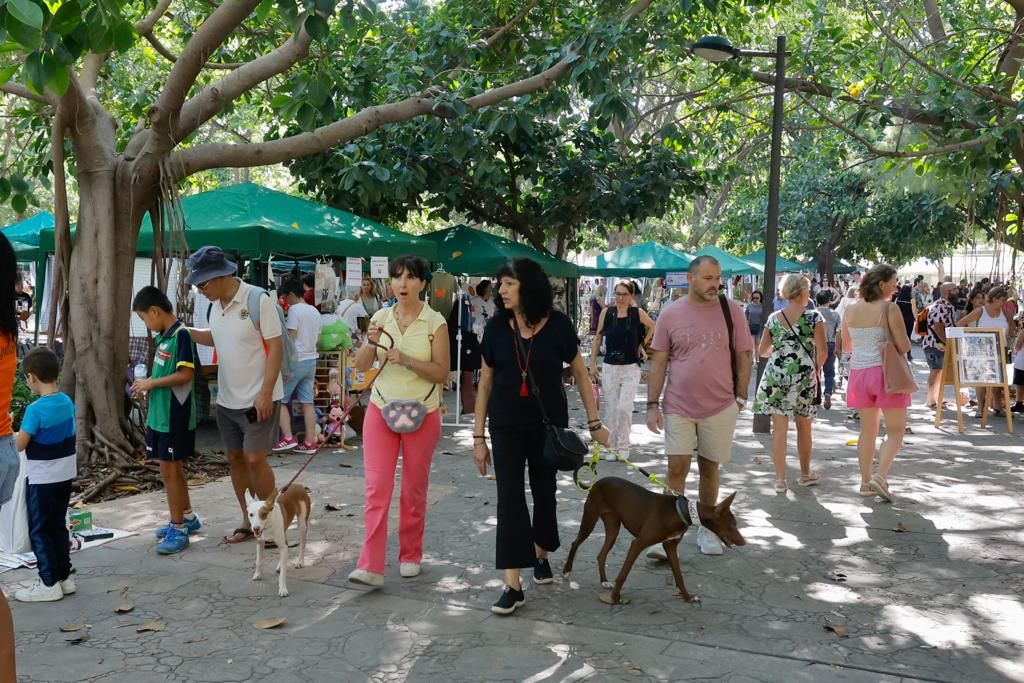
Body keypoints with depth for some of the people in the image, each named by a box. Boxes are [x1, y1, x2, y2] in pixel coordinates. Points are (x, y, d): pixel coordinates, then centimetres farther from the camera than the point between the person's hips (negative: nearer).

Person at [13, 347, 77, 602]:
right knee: (58, 526, 17)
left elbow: (19, 445, -17)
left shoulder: (36, 409, -21)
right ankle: (64, 577, 23)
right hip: (65, 474, 7)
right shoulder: (67, 402, 1)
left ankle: (49, 584, 9)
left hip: (42, 479, -7)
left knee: (39, 531, 4)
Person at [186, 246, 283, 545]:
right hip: (227, 400, 8)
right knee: (235, 459, 11)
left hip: (258, 399, -7)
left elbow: (276, 348, -16)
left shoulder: (258, 300, -16)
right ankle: (248, 521, 23)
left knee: (254, 459, -8)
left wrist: (265, 393, -20)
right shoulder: (216, 305, 6)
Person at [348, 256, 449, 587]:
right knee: (376, 488, -5)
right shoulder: (381, 317, 3)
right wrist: (371, 342, -17)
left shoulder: (435, 322, -5)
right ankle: (370, 566, -4)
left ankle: (411, 556, 25)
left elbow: (441, 372, -9)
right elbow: (361, 365, 2)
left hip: (422, 414, -2)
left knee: (414, 490, 10)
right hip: (381, 410, 2)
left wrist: (406, 359, -21)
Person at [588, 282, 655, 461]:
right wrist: (592, 363, 5)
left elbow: (652, 326, 16)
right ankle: (612, 446, 18)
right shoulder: (606, 313, -2)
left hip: (631, 368, -1)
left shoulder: (638, 313, -4)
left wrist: (643, 344, 8)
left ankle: (624, 446, 8)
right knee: (611, 409, 6)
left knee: (624, 408, -9)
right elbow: (598, 338, 6)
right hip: (609, 368, 2)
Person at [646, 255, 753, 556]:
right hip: (679, 407, -1)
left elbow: (744, 357, 4)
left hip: (720, 407, 1)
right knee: (677, 468, -3)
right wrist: (653, 404, -3)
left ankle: (706, 528, 27)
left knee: (709, 467, 12)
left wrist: (740, 398, 1)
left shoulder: (731, 311, -1)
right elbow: (658, 362, 1)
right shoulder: (670, 314, -2)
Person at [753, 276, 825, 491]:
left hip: (775, 376, 2)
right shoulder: (813, 317, -5)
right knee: (804, 427, 15)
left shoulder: (773, 318, 5)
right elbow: (823, 352, -9)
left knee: (779, 429, 4)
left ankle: (780, 479, 5)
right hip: (803, 376, -2)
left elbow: (762, 351, 10)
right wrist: (816, 368, 9)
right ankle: (805, 474, 30)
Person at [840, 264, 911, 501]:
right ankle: (880, 476, -10)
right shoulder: (889, 309, -12)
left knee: (867, 430, 15)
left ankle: (865, 482, 17)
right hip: (885, 372, -5)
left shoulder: (851, 310, 4)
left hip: (859, 373, 5)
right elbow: (904, 346, -11)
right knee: (895, 431, 5)